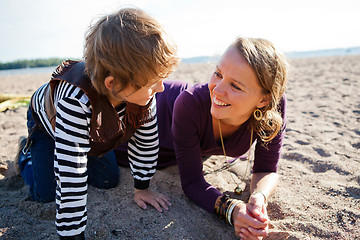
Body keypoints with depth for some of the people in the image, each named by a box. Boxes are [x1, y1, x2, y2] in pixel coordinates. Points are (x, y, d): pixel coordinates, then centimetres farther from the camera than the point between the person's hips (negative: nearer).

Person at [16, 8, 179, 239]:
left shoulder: (143, 92, -32)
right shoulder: (76, 98, -50)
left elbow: (146, 142, -16)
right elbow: (71, 176, -45)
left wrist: (142, 187, -9)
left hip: (95, 130, 4)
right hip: (47, 121, -4)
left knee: (109, 180, 4)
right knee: (45, 193, -4)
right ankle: (28, 153, 26)